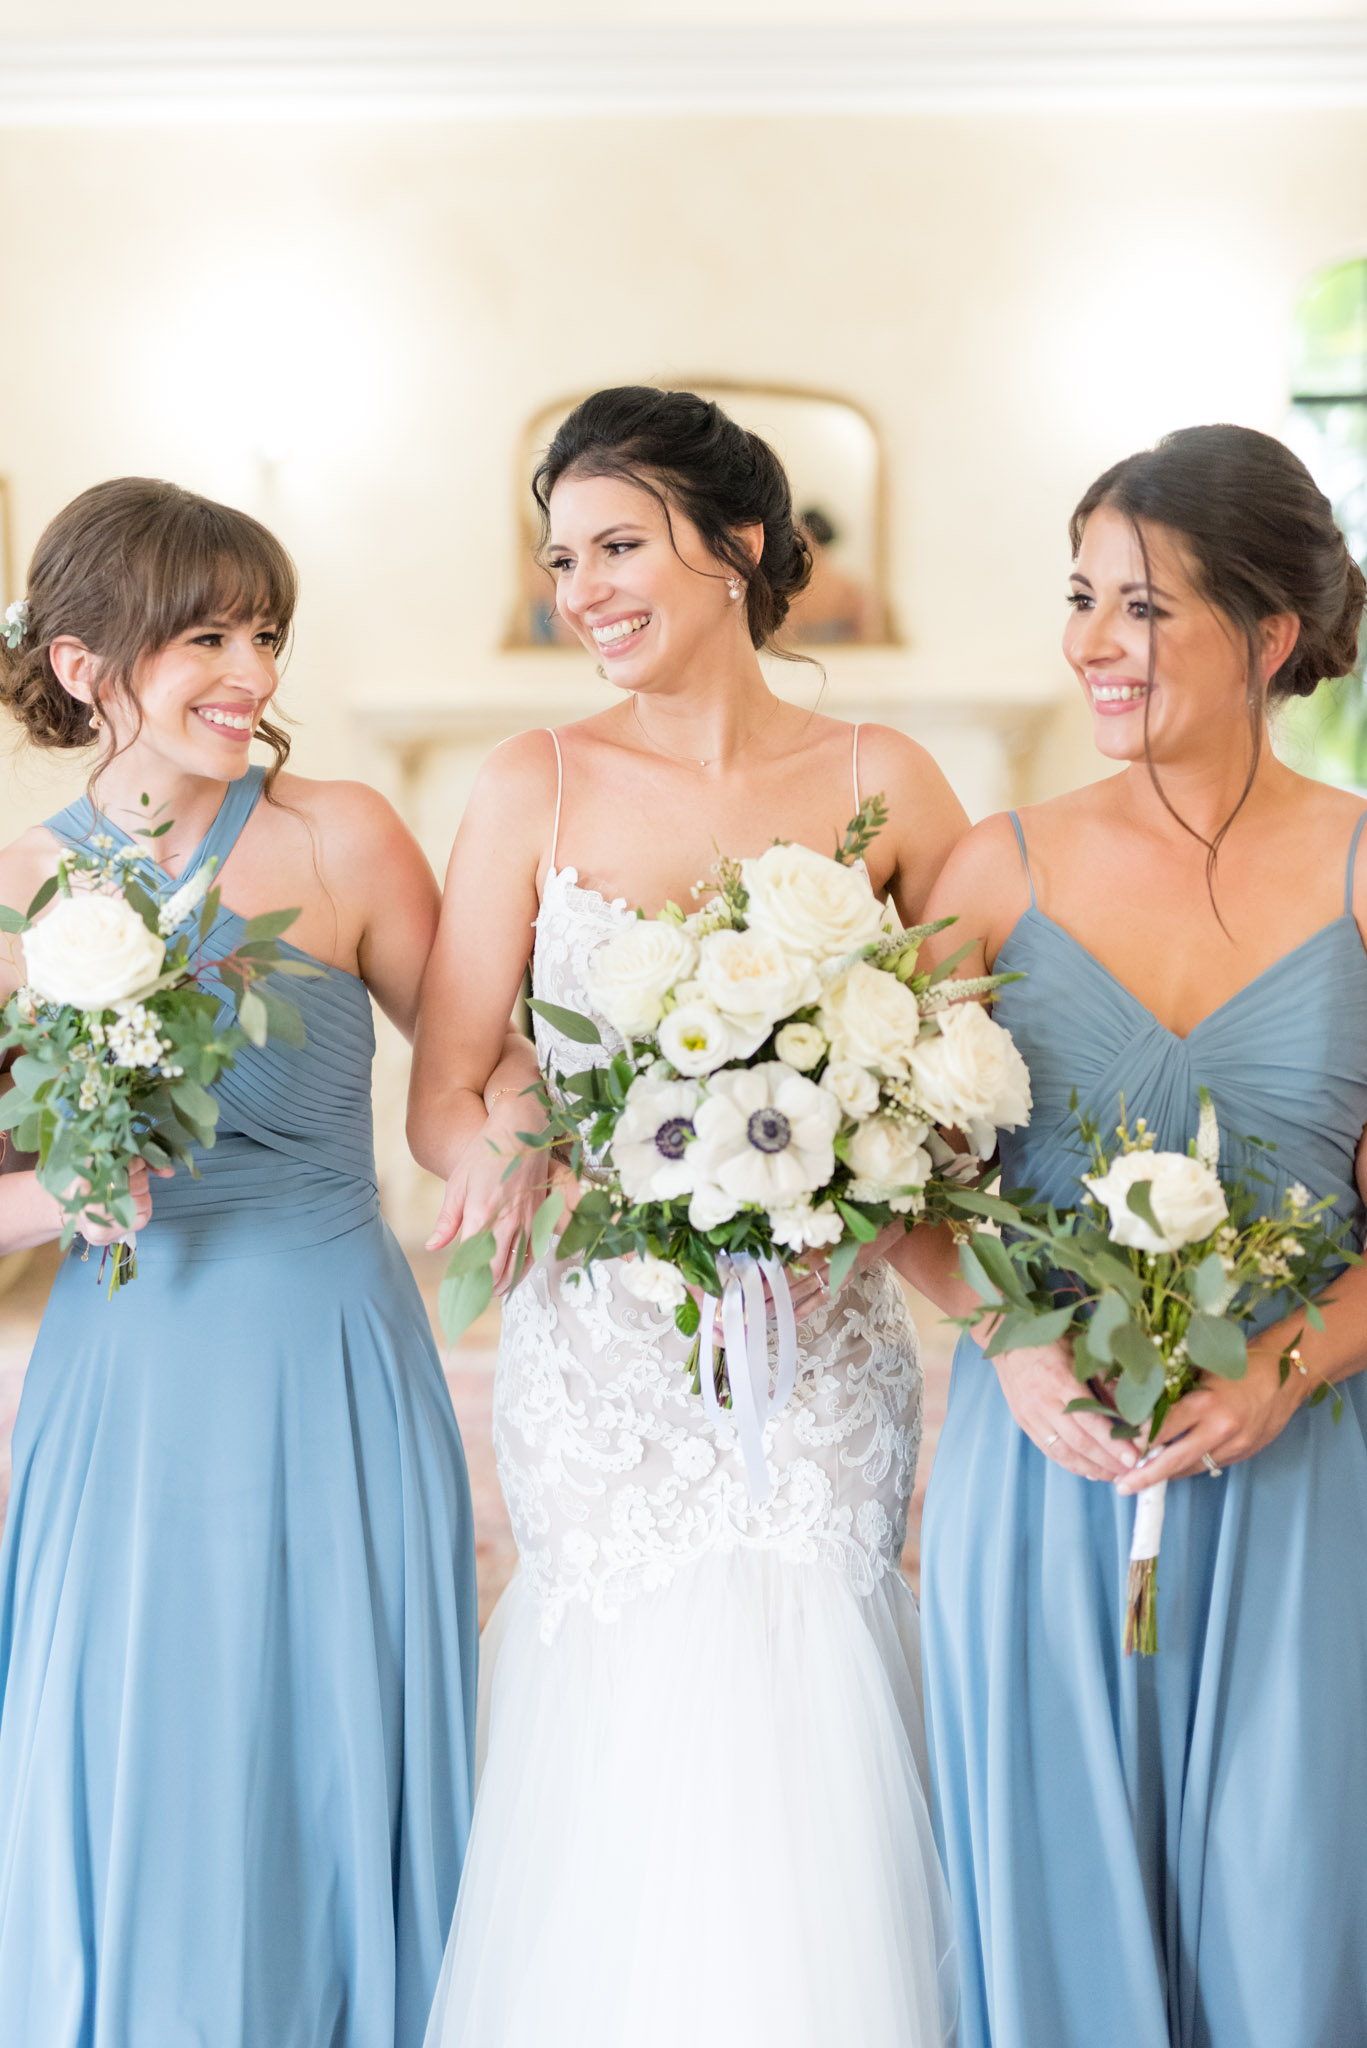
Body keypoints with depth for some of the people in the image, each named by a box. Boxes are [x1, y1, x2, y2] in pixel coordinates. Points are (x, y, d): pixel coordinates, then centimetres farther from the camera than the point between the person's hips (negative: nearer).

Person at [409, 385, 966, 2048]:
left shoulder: (881, 781, 2)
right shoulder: (535, 784, 2)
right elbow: (442, 1097, 0)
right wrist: (515, 1154, -21)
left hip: (820, 1364, 0)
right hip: (599, 1363, 0)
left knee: (809, 1826, 2)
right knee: (621, 1832, 3)